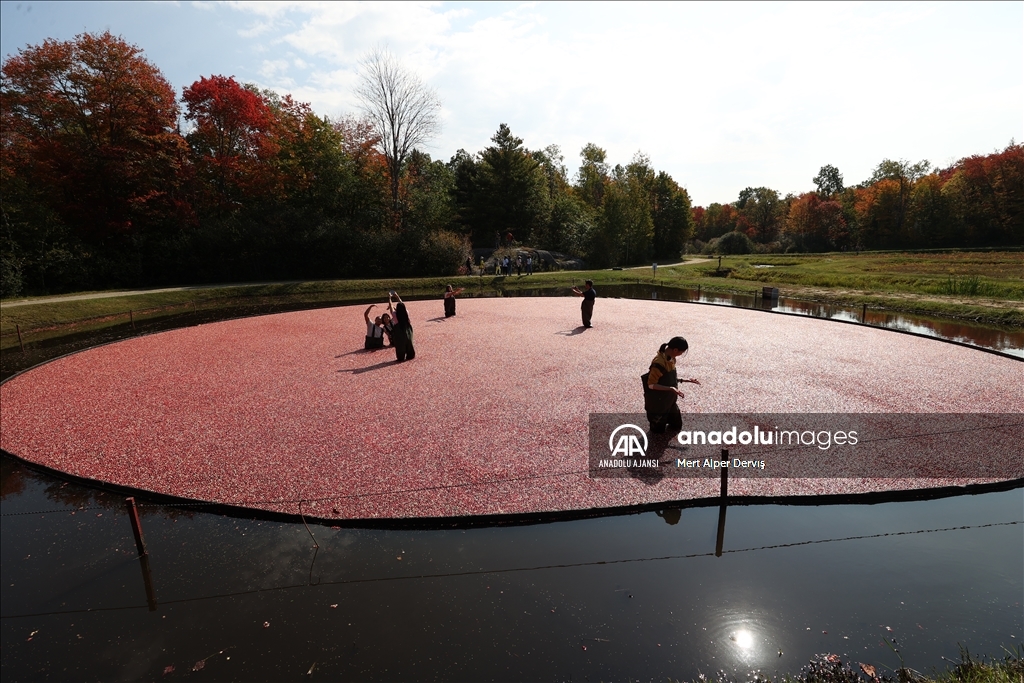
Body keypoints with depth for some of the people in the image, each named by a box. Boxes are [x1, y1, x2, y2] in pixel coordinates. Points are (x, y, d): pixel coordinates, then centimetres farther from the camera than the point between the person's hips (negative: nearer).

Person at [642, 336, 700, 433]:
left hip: (670, 401, 8)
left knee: (677, 425, 20)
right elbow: (651, 385, -25)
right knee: (659, 430, 9)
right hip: (658, 403, -8)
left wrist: (686, 380, 2)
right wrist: (671, 388, -34)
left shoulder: (671, 359, -3)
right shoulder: (659, 363, -31)